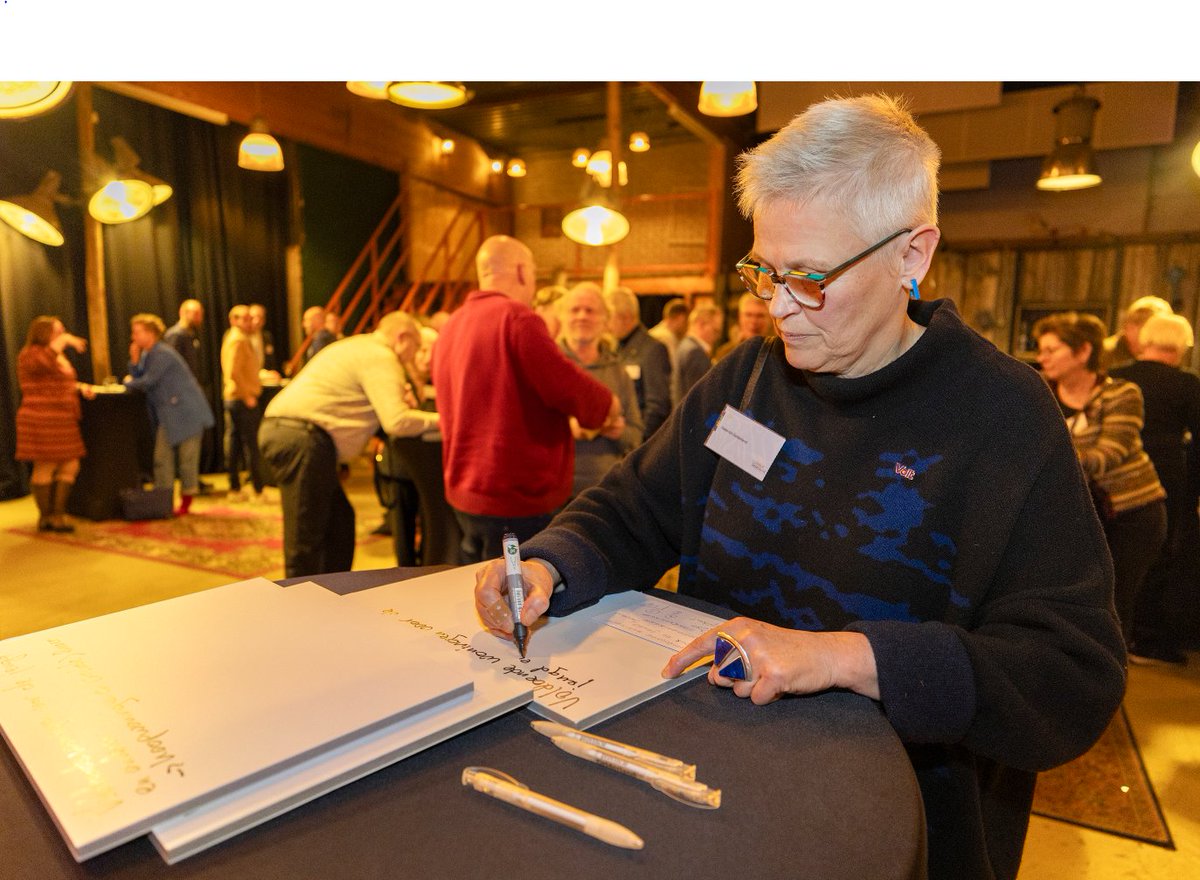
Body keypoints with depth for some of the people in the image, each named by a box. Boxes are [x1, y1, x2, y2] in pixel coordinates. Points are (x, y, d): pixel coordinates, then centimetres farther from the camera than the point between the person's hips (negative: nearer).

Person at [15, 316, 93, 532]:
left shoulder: (59, 357, 20)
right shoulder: (30, 354, -8)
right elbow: (41, 364, -32)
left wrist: (80, 387, 13)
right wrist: (63, 340, -26)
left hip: (62, 422, 9)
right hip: (42, 422, -9)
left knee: (70, 466, 7)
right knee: (45, 468, -2)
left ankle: (58, 514, 15)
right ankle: (46, 517, 9)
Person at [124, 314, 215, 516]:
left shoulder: (162, 353, -15)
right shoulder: (146, 353, 14)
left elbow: (147, 382, -17)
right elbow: (138, 377, 11)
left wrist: (129, 382, 2)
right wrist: (134, 359, 0)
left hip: (185, 412, -9)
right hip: (167, 415, 9)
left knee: (186, 458, -1)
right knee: (162, 457, 5)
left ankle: (186, 500, 9)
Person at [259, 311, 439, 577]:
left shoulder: (356, 347, 24)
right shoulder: (381, 358, -7)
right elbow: (396, 422, -17)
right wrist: (439, 419, -4)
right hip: (301, 438, -10)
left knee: (340, 521, 16)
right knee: (306, 537, -5)